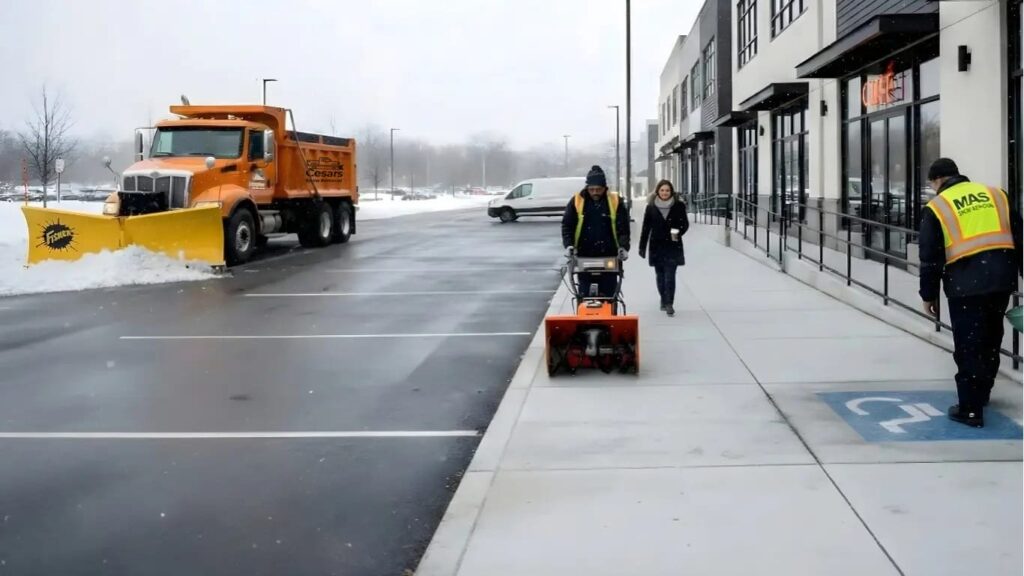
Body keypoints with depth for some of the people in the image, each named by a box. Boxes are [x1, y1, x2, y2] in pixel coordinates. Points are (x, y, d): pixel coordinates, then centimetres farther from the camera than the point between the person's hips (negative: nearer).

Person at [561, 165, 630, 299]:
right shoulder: (577, 202, 2)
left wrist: (623, 247, -13)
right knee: (585, 295, 1)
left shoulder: (615, 202, 1)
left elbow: (623, 228, 2)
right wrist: (569, 245, -9)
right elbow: (567, 225, 5)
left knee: (608, 295, 3)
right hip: (584, 257, 0)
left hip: (608, 258, 0)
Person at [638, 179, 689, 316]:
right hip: (657, 246, 2)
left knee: (670, 275, -9)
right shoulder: (651, 207, 3)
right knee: (660, 275, 10)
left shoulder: (678, 206, -1)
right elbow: (646, 228, 6)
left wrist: (678, 232, -18)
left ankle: (669, 304, -10)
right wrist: (642, 247, 5)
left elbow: (685, 223, 3)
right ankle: (664, 300, 27)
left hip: (673, 246, -2)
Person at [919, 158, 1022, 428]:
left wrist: (929, 295, 10)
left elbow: (930, 257, 2)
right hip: (1002, 276, 5)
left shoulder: (936, 207, 3)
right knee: (991, 338, 21)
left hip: (966, 283, -5)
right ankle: (981, 393, 36)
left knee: (968, 346, 1)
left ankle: (970, 409, 1)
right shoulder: (996, 194, 15)